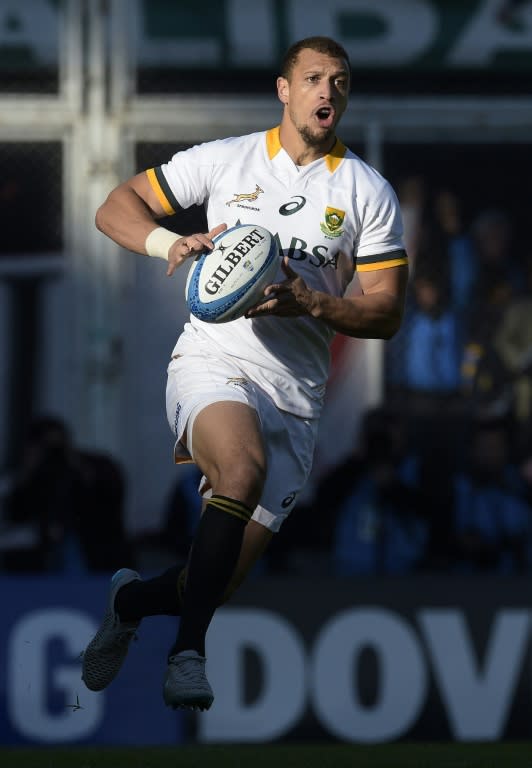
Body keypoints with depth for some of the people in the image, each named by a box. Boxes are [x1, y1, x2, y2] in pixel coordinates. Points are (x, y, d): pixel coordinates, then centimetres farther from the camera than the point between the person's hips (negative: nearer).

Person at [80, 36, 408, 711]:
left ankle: (135, 599, 35)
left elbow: (386, 312, 3)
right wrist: (169, 242, -13)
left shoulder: (369, 193, 6)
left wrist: (309, 304, -14)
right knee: (244, 465, -37)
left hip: (296, 396, 3)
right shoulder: (224, 160, 5)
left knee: (223, 580, 0)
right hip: (213, 362, -3)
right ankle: (187, 650, -31)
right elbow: (115, 208, 8)